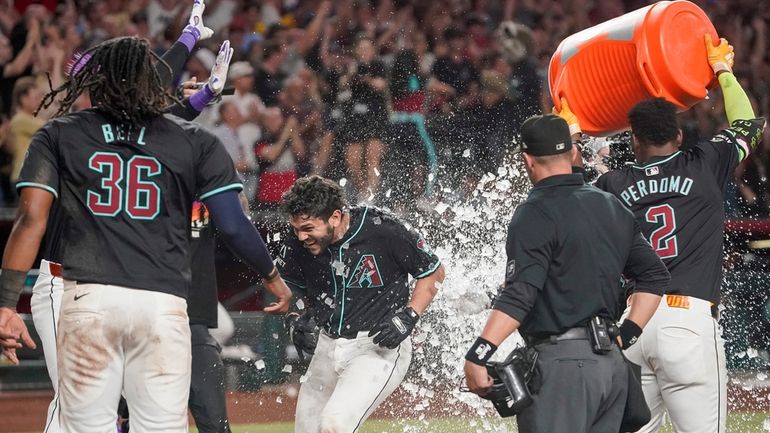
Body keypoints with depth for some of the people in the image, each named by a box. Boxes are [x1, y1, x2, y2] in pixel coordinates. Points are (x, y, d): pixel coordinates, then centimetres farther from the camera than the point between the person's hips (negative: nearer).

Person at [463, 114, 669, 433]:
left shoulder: (536, 213, -8)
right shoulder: (612, 207, 16)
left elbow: (520, 294, -19)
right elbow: (654, 276, 17)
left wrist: (478, 356, -23)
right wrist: (626, 336, 16)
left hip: (564, 362, -8)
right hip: (613, 364, 8)